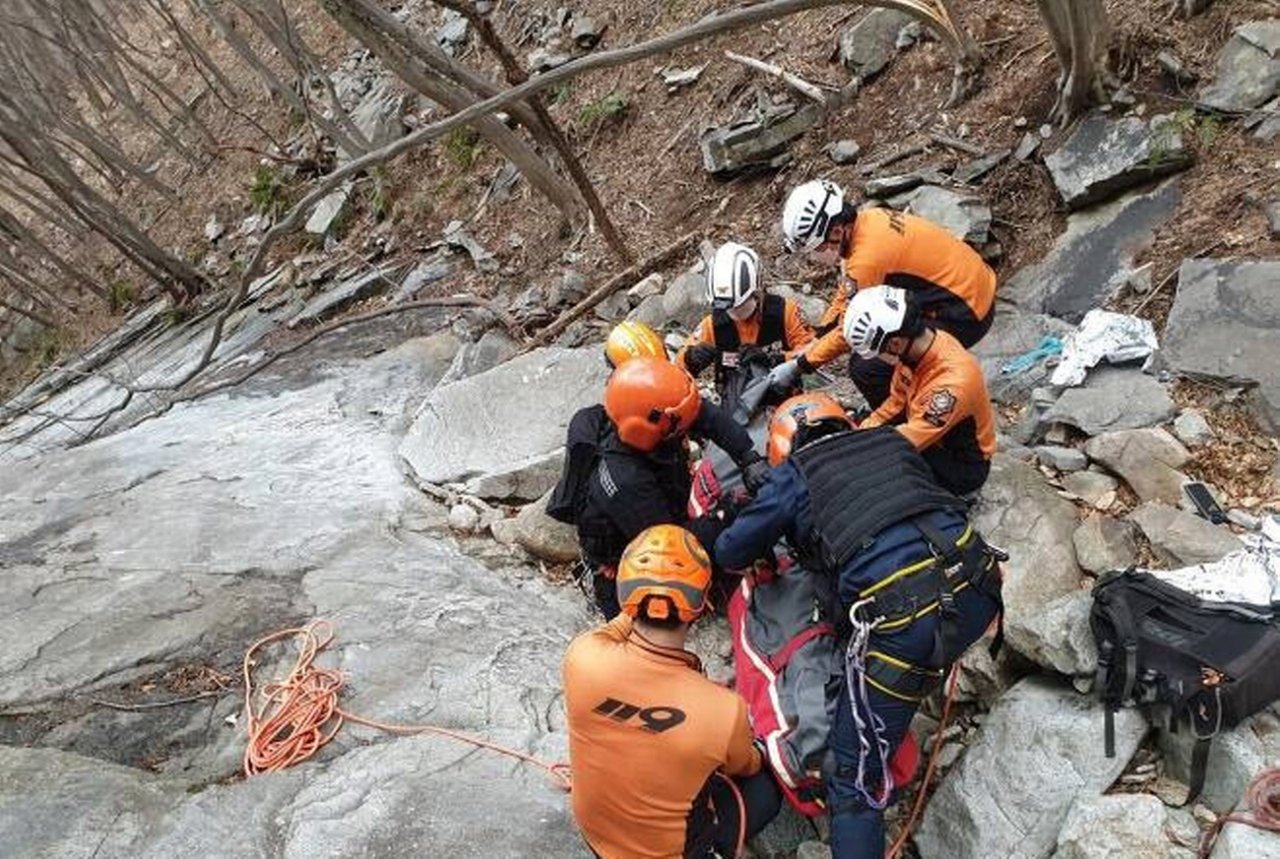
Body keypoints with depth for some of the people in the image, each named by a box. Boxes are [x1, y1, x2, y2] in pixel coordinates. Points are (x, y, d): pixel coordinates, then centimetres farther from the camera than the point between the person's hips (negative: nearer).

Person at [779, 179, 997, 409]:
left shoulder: (867, 257, -27)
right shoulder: (865, 221, -1)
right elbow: (846, 292, 12)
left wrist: (803, 363, -5)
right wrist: (816, 340, 12)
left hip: (964, 314, -10)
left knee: (866, 367, -11)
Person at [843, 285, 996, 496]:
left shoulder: (954, 380, -35)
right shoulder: (913, 344, -12)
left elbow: (913, 438, -31)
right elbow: (898, 399, 3)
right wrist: (866, 427, -9)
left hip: (964, 467, -7)